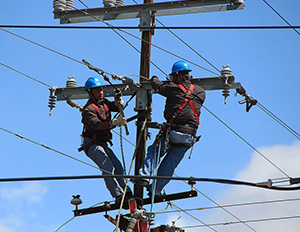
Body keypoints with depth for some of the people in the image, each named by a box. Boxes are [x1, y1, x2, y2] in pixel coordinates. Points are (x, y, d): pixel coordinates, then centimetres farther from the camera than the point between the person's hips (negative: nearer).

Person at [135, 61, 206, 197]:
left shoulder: (174, 88, 0)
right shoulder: (200, 92, 12)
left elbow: (158, 87, 17)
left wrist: (154, 79, 41)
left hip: (173, 131, -4)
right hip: (189, 136, 4)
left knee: (154, 152, 10)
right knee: (170, 163, 10)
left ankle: (145, 176, -11)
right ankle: (156, 190, 10)